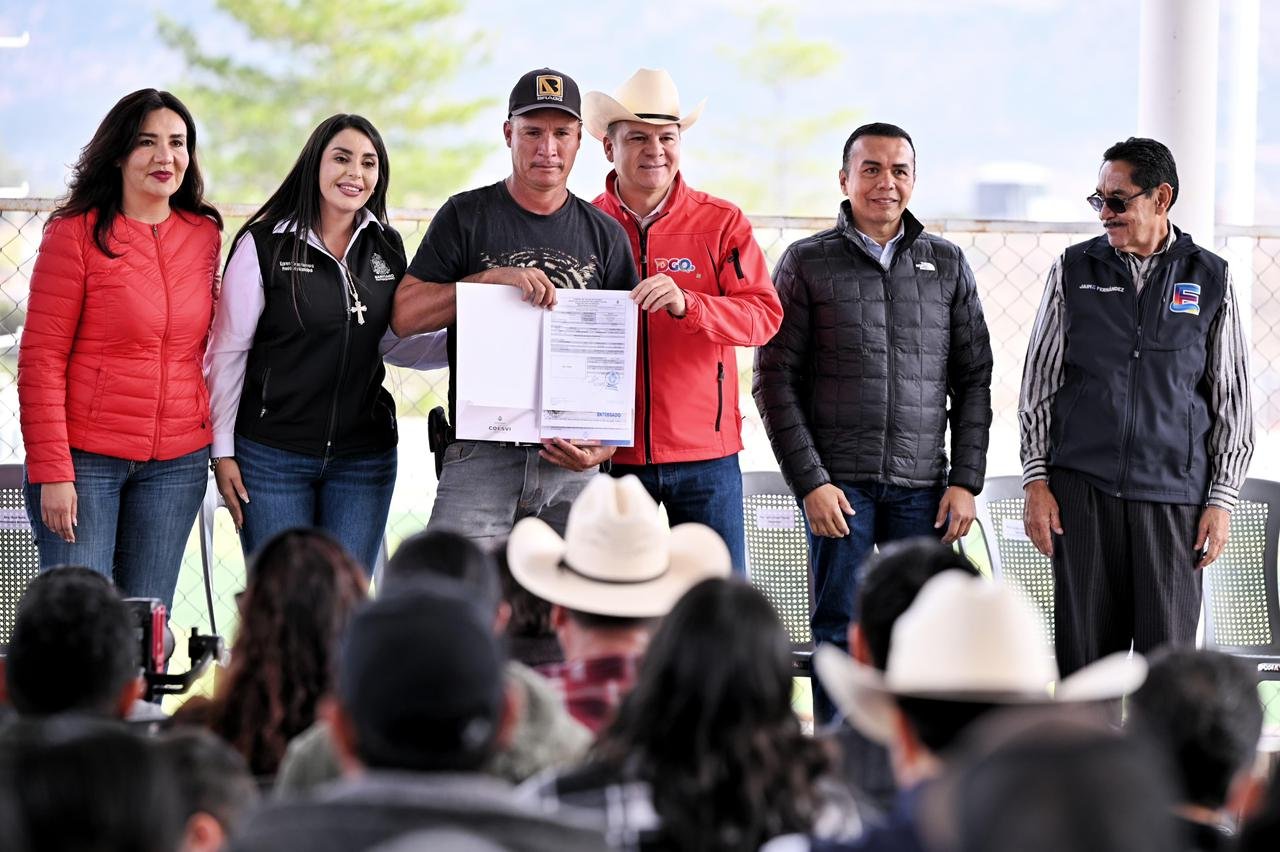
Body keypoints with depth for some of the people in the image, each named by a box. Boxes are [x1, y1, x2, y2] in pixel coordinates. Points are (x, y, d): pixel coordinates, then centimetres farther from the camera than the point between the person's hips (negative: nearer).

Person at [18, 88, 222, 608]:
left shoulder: (205, 234, 8)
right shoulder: (75, 232, -6)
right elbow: (41, 358, -8)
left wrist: (220, 447, 10)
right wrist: (52, 472, -13)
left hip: (177, 462, 4)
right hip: (85, 458, -4)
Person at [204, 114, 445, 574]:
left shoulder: (386, 247, 7)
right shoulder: (264, 244, -6)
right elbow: (228, 352, -3)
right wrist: (223, 451, -5)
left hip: (363, 458, 4)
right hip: (272, 456, -4)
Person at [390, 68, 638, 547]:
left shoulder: (605, 234, 13)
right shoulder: (466, 217, 7)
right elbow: (404, 317, -1)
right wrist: (492, 279, -13)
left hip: (572, 462, 2)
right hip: (482, 456, -2)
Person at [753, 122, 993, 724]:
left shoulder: (947, 264, 11)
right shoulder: (807, 263, 4)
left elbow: (973, 379, 11)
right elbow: (775, 379, 0)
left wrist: (966, 480, 2)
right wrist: (810, 481, -8)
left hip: (922, 486, 2)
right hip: (838, 482, -2)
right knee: (841, 634, 0)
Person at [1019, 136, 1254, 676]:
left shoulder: (1210, 279, 6)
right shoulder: (1074, 270, 8)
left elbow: (1232, 399, 7)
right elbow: (1038, 385, 10)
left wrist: (1222, 498, 2)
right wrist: (1036, 480, 3)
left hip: (1174, 496, -1)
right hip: (1083, 490, 1)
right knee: (1084, 652, 2)